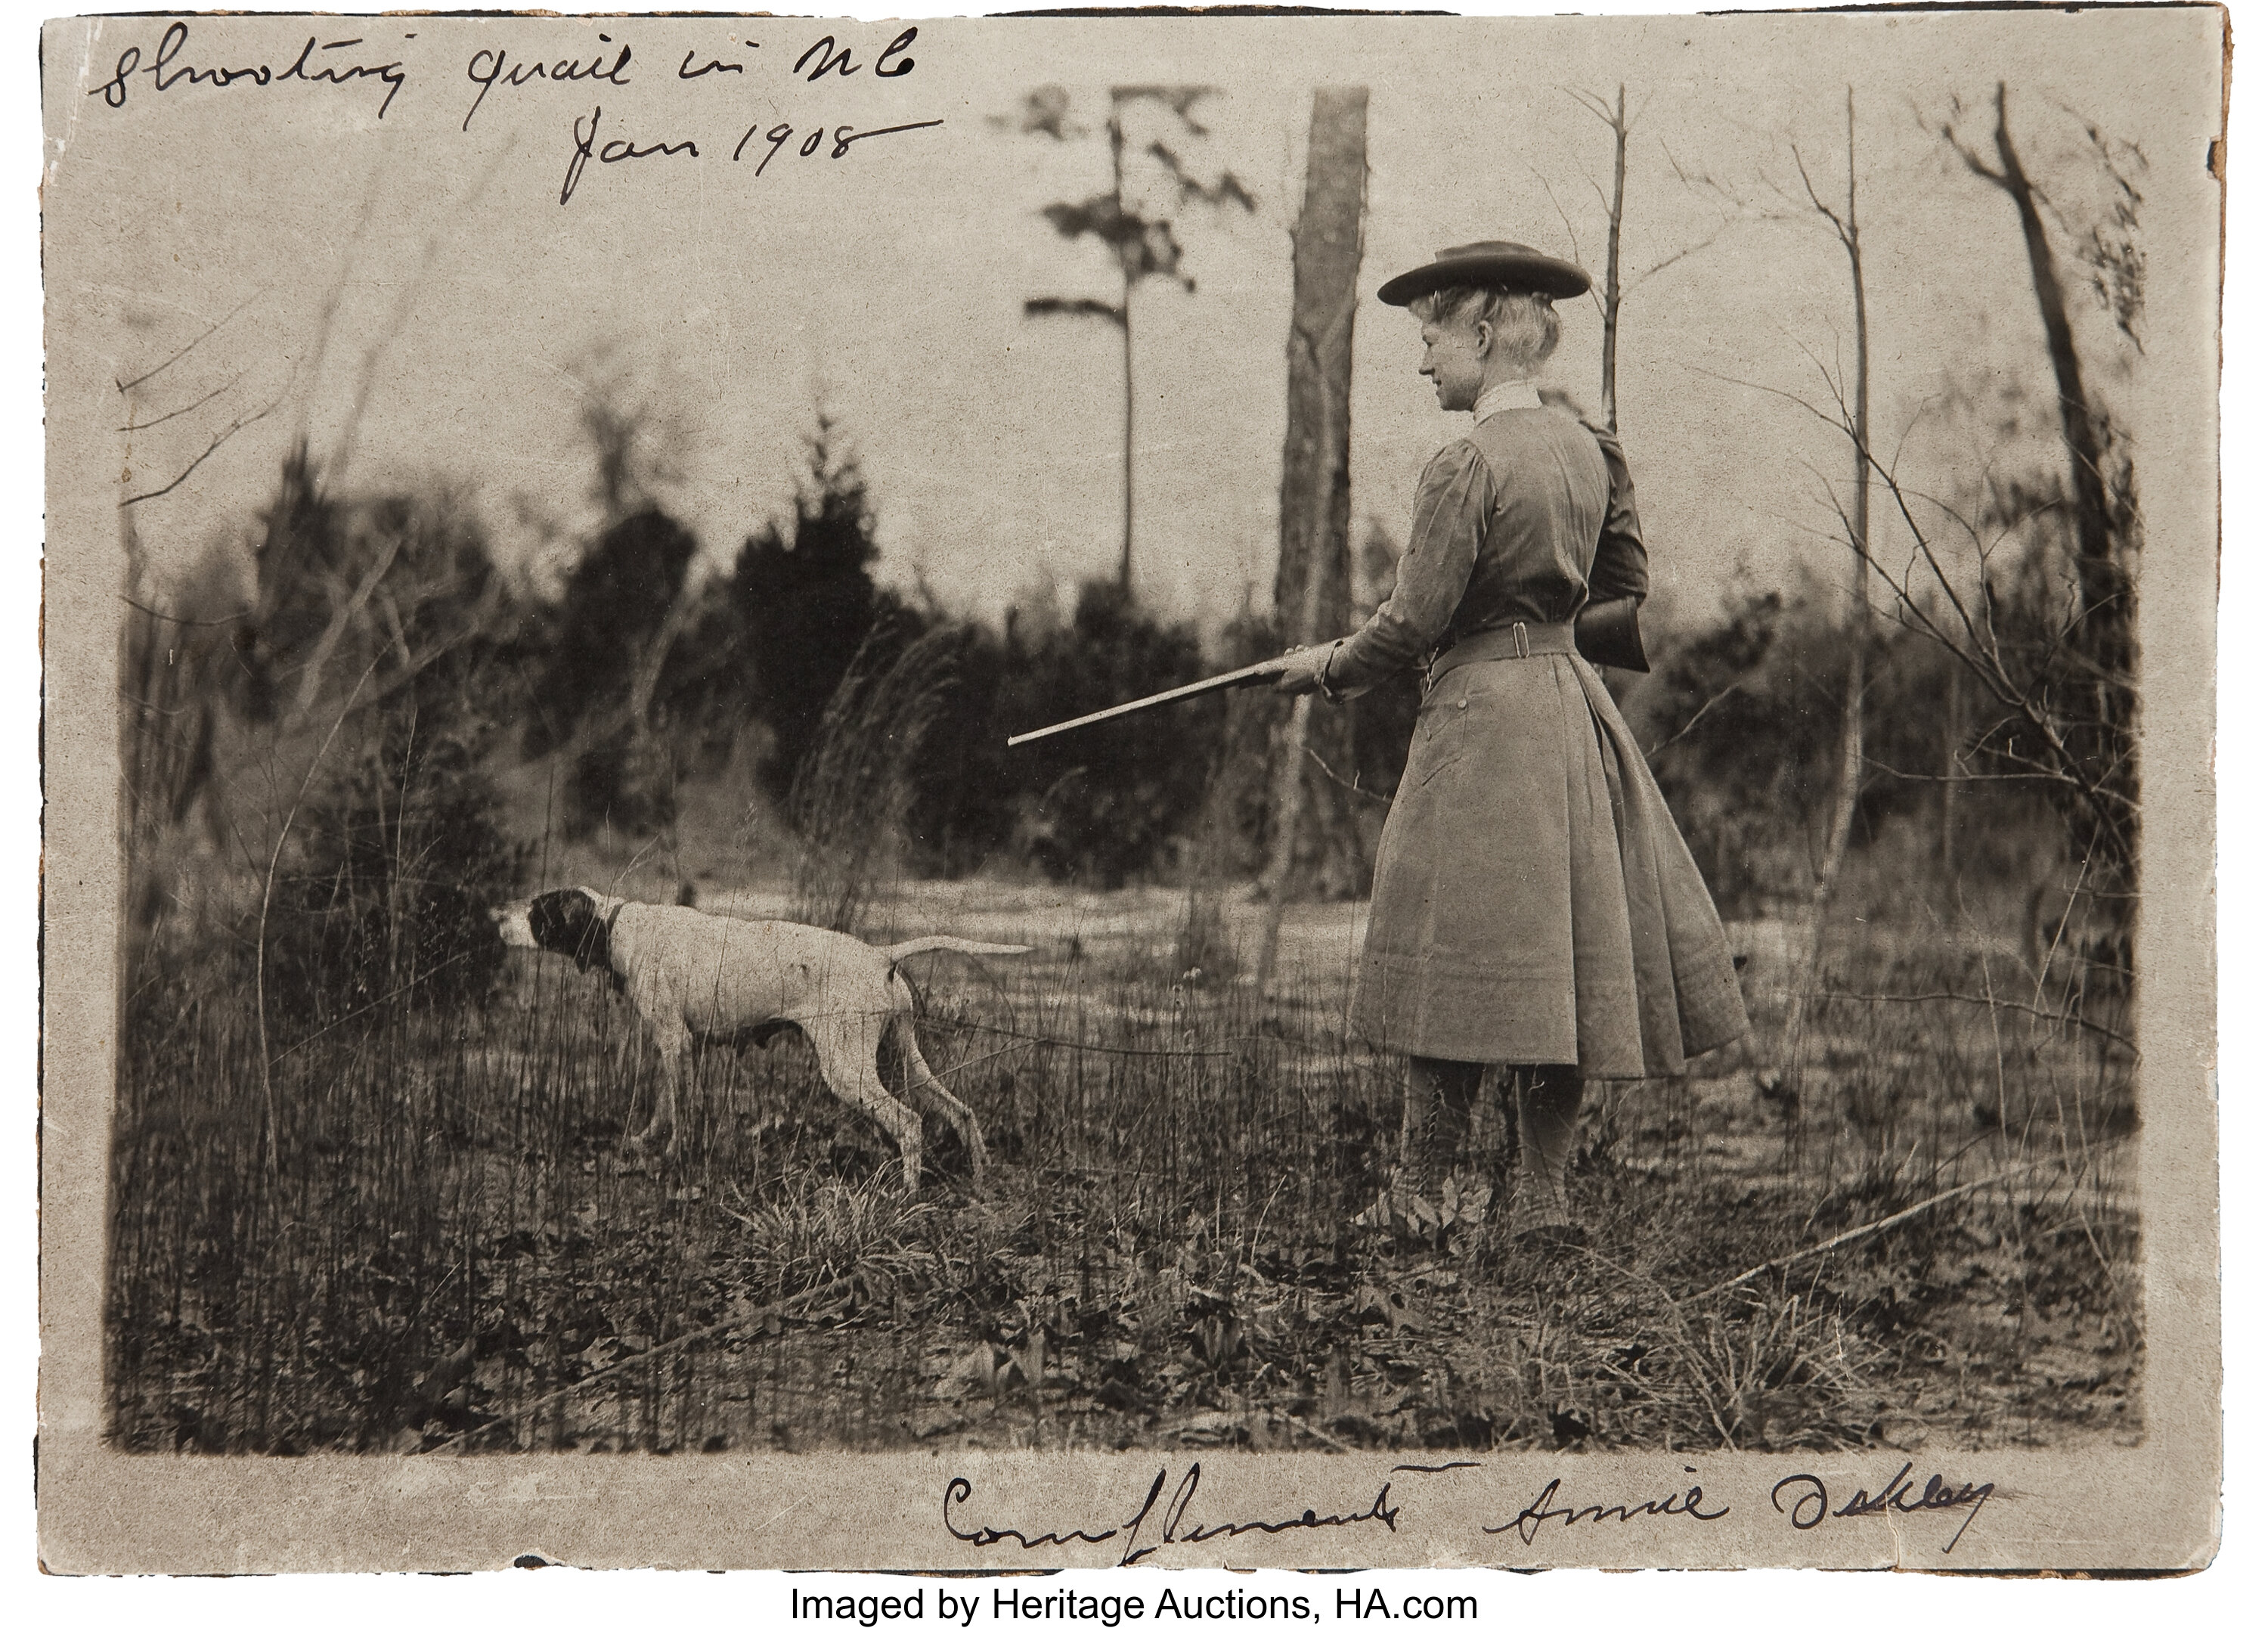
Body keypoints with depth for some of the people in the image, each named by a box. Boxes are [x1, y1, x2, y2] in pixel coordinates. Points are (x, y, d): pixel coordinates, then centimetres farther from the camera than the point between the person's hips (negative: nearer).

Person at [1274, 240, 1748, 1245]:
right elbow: (1625, 598, 16)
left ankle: (1419, 1196, 5)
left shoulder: (1467, 466, -15)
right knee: (1556, 955, 9)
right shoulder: (1590, 453, 7)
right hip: (1573, 710, 7)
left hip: (1480, 713, -7)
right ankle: (1544, 1197, 12)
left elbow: (1413, 623, -14)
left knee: (1454, 970, -1)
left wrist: (1329, 667, 2)